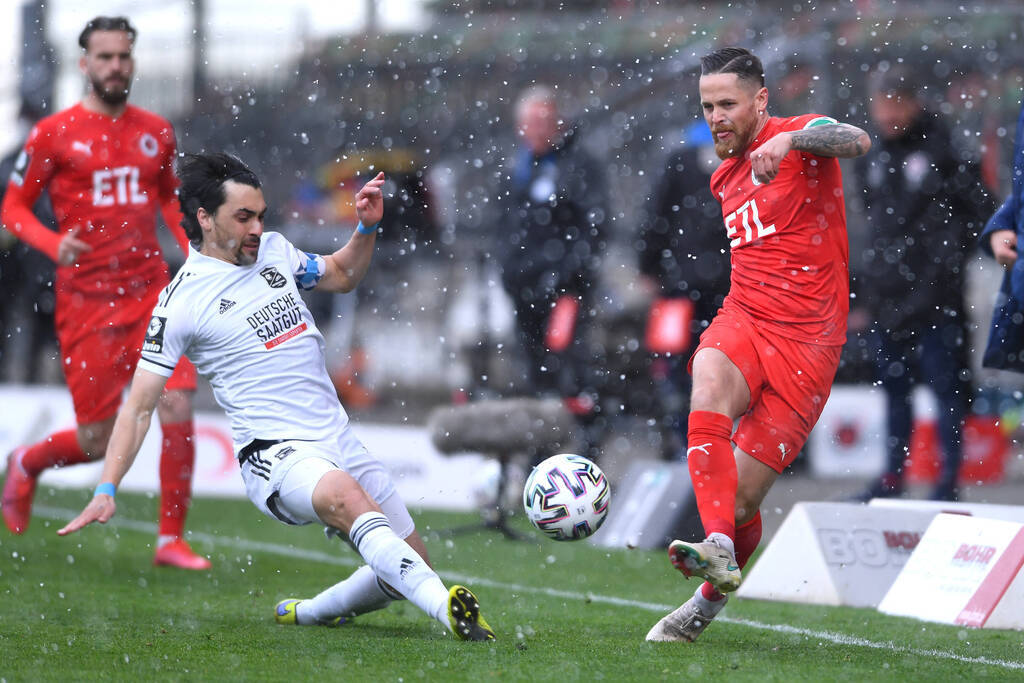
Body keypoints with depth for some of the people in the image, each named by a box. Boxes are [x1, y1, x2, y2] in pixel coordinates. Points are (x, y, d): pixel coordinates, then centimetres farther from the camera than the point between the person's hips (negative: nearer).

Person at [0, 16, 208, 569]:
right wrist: (53, 243, -17)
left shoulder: (156, 132, 10)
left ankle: (171, 540, -3)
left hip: (151, 291, 3)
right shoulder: (54, 134, -2)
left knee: (178, 409, -14)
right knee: (98, 442, -2)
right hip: (86, 300, -3)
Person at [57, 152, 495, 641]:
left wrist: (367, 228, 11)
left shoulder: (273, 250, 10)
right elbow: (139, 405, -6)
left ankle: (303, 614, 25)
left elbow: (341, 276, 31)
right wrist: (106, 492, -15)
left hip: (338, 440, 7)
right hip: (276, 455, -7)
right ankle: (447, 607, -53)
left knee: (410, 563, 8)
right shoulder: (182, 299, -7)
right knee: (346, 497, -39)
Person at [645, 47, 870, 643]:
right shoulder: (723, 179, 19)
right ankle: (718, 551, -42)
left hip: (806, 341, -5)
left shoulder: (798, 135, -4)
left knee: (743, 497, -7)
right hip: (743, 320, 5)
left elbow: (856, 141, -28)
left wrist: (791, 141, -44)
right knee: (709, 388, -33)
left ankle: (709, 603, 17)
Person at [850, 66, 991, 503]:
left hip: (934, 298, -6)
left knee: (945, 385, -3)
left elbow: (975, 209, -5)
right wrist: (863, 296, 20)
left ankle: (950, 479, 2)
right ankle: (893, 476, 19)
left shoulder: (943, 150, -6)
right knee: (893, 387, 11)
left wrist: (949, 261, -11)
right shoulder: (872, 159, 15)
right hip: (886, 298, 6)